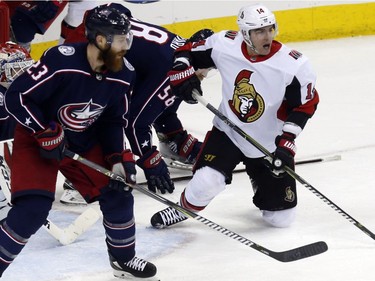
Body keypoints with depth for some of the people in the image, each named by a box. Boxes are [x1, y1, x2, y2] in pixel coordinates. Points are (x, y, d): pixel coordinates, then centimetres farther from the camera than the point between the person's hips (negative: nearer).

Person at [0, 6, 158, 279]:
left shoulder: (123, 75, -12)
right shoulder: (61, 60, -32)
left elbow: (113, 121, 2)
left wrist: (119, 157, -9)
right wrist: (46, 133, -26)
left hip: (85, 143, 6)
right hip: (38, 140, -6)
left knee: (118, 194, 3)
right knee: (33, 208, -20)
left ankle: (123, 259, 28)